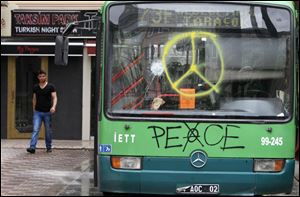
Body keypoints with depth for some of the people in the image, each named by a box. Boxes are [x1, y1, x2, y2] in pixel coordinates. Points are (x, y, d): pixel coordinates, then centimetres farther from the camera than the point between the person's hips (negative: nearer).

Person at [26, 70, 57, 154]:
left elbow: (54, 97, -7)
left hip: (47, 112, -2)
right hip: (37, 112, 2)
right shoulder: (35, 87, 8)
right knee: (35, 130, -10)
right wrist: (34, 109, 17)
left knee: (48, 131, 7)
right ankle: (32, 147, -17)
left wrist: (53, 106, -24)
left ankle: (49, 147, 21)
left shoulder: (51, 87, -2)